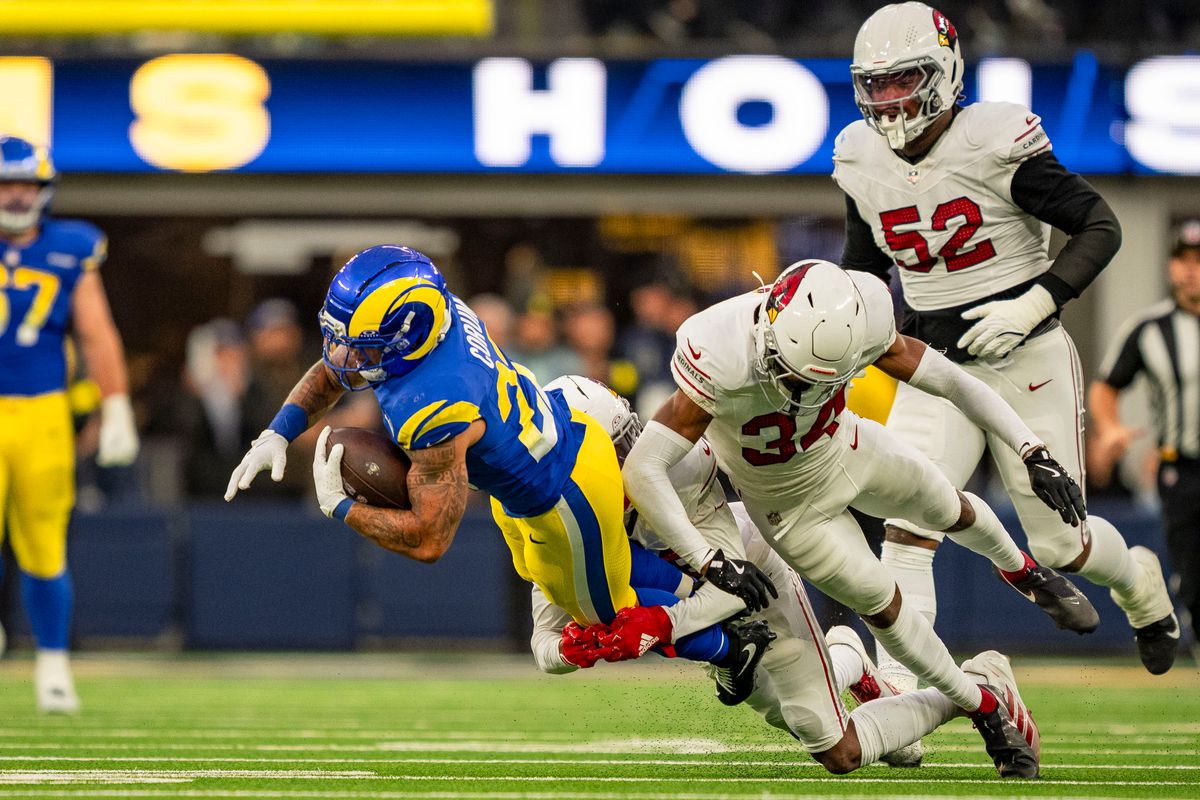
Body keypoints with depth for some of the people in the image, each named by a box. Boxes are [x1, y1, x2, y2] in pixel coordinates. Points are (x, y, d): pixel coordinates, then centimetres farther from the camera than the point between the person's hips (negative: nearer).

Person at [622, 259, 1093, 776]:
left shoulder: (859, 325, -33)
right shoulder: (720, 360, -43)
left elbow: (947, 379, -21)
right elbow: (643, 471, -43)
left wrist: (1032, 450, -25)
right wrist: (708, 562, -47)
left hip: (849, 451, 3)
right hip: (789, 500, -3)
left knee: (952, 510, 23)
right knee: (880, 604, 4)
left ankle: (1020, 570, 59)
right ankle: (982, 707, 29)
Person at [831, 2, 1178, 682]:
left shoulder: (995, 144, -18)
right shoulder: (862, 161, 0)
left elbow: (1101, 227, -13)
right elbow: (863, 264, 19)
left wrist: (1034, 304, -24)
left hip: (1027, 363, -4)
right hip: (934, 369, 4)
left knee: (1058, 543, 6)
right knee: (909, 528, -16)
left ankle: (1138, 581, 40)